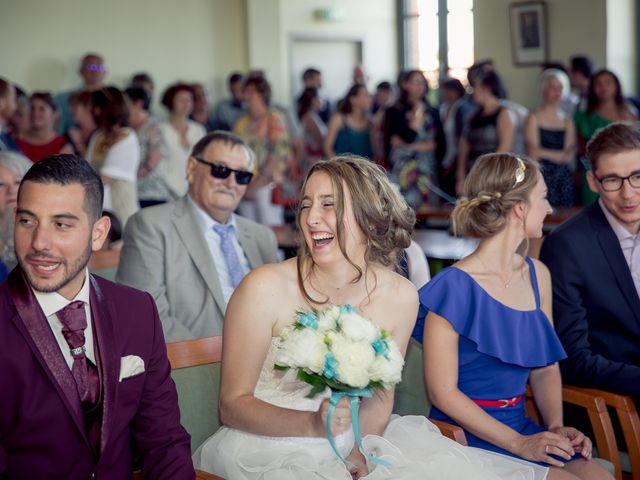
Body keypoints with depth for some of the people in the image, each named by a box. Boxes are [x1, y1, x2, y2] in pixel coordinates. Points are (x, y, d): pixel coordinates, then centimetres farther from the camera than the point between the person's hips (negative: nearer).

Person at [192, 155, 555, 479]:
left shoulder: (400, 296, -3)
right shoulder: (264, 288, -15)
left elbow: (380, 394, 8)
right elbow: (233, 404, -11)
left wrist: (358, 448, -12)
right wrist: (313, 424, -27)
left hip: (355, 449, 4)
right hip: (268, 448, -4)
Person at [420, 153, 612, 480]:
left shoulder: (538, 275, 8)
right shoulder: (456, 286, -13)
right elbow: (442, 392, -13)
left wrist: (556, 426, -3)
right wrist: (519, 444, -17)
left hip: (522, 426, 6)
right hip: (467, 435, -6)